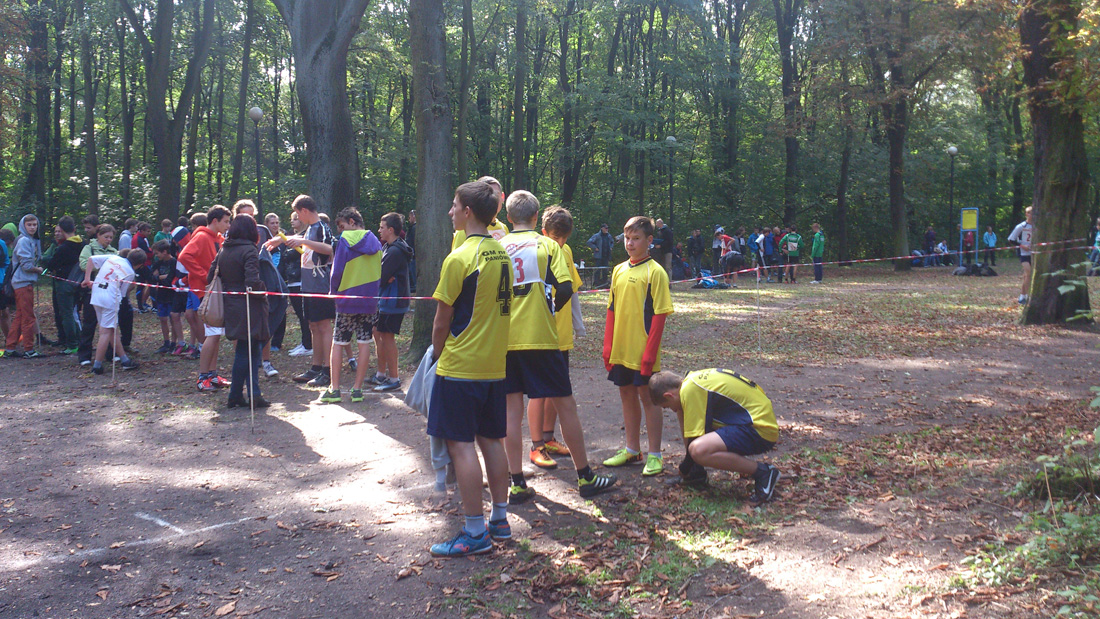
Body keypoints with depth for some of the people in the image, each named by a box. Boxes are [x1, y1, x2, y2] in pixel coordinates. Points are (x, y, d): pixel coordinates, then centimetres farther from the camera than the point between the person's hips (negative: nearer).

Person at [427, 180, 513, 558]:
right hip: (495, 364, 8)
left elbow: (443, 320, -10)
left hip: (460, 367, -8)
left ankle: (475, 533, 1)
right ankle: (500, 520, 23)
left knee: (460, 444, -2)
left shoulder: (459, 258, -15)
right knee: (491, 440, 15)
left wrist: (437, 354, 7)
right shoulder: (501, 254, 7)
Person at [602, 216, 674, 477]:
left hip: (643, 351, -6)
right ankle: (632, 450, 27)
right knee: (627, 395, 14)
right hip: (620, 349, 6)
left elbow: (659, 315, -12)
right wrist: (608, 346, 7)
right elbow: (612, 311, 12)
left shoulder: (655, 272, -9)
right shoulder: (619, 271, 9)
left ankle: (654, 455, 11)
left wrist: (650, 352, -16)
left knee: (647, 397, 1)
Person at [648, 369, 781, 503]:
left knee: (699, 450, -32)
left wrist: (684, 470, 1)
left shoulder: (690, 390, -18)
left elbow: (696, 438, -16)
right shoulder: (694, 378, 11)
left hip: (761, 431, -10)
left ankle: (763, 472, -14)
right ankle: (696, 472, 16)